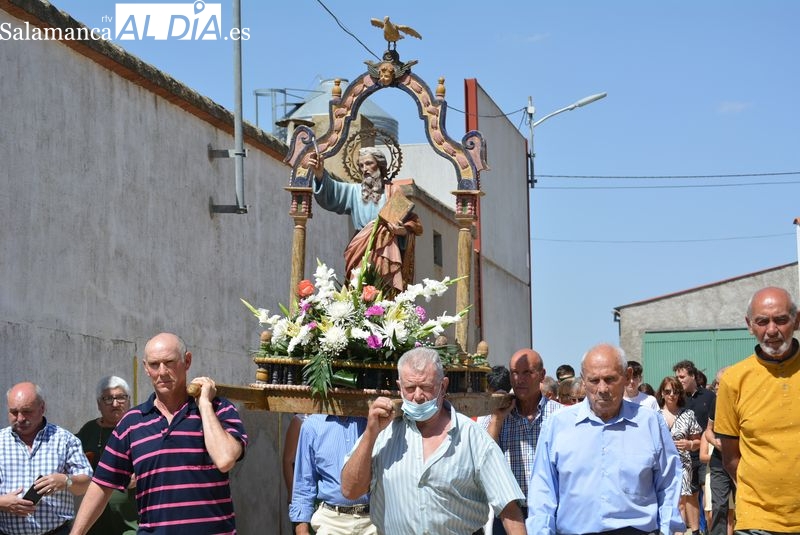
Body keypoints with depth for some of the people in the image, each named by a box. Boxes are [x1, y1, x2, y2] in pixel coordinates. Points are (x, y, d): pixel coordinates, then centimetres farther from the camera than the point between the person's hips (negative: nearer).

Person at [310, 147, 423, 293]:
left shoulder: (393, 191, 7)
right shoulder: (354, 191, 15)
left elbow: (415, 222, 3)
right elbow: (332, 192, -4)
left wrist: (403, 230, -20)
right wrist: (320, 175, -24)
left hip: (386, 255, -3)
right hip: (361, 255, 3)